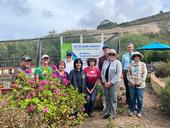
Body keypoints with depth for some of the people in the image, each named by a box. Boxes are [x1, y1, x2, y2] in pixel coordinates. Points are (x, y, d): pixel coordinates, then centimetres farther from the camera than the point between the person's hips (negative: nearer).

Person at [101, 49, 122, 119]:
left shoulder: (117, 62, -2)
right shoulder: (105, 62, 13)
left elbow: (118, 74, -10)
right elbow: (102, 72, 10)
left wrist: (111, 82, -13)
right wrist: (104, 82, -3)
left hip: (114, 83, -4)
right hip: (106, 83, 4)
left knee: (113, 99, 0)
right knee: (107, 99, 9)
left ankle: (113, 114, 10)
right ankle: (107, 112, 21)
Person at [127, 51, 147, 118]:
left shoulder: (143, 64, 2)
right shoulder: (131, 65, 8)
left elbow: (144, 74, -3)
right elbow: (128, 74, 5)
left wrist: (139, 82, -11)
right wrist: (131, 81, -9)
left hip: (140, 85, -2)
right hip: (132, 84, 2)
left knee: (140, 98, 2)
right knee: (132, 98, 8)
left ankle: (139, 111, 15)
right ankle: (132, 110, 21)